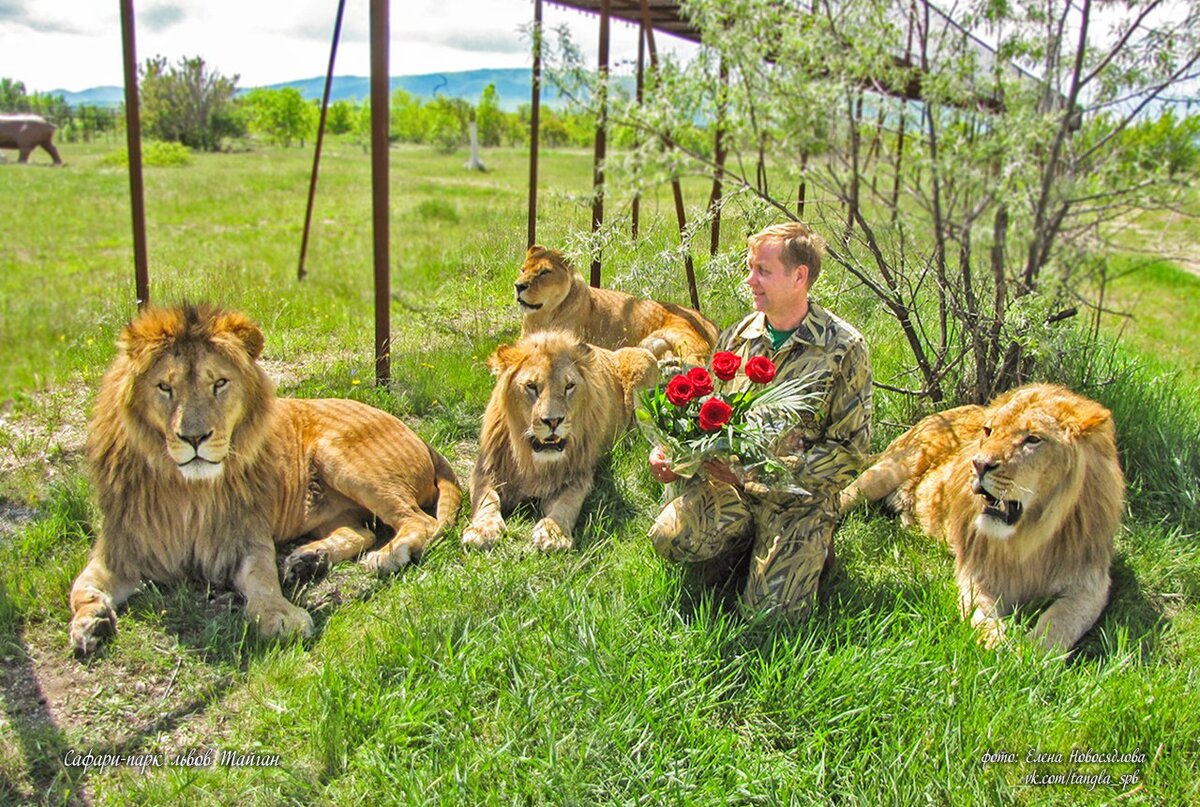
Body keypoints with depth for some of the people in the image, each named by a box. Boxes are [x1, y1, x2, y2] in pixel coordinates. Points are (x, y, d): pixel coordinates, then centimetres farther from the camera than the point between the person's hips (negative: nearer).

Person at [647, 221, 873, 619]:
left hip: (799, 495, -3)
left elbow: (850, 450, -9)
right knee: (671, 537, -22)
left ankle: (812, 546, 14)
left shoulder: (844, 349, -8)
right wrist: (671, 451, -5)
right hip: (728, 484, 4)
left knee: (769, 609, -16)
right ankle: (750, 542, 7)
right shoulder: (737, 337, 6)